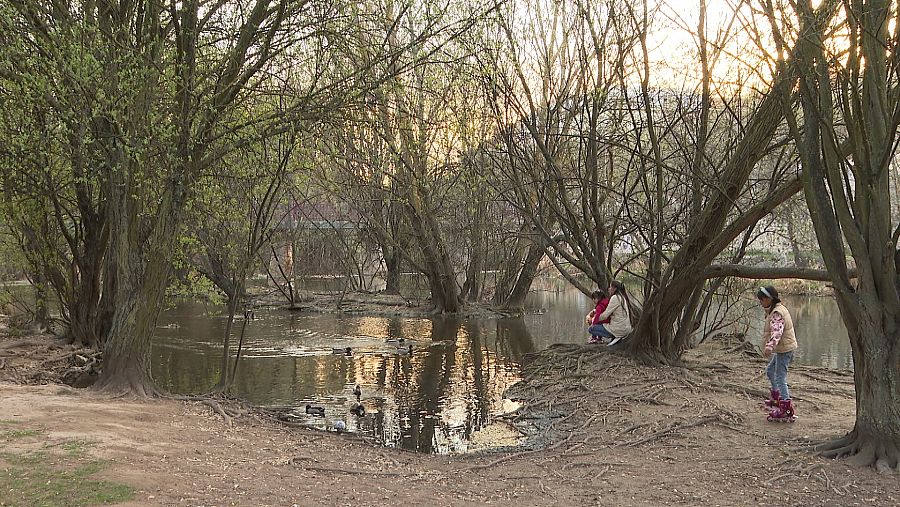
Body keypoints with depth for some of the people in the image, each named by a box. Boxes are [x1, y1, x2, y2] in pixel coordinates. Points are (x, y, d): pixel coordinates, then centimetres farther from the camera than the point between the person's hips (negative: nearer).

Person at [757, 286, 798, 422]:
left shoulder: (777, 313, -20)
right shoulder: (775, 310, 13)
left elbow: (777, 332, -35)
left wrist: (769, 347, -49)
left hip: (784, 349, -11)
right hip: (781, 349, 11)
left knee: (780, 378, -12)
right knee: (770, 371, 25)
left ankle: (787, 411, -14)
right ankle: (776, 399, 41)